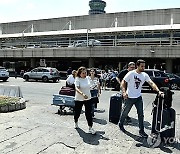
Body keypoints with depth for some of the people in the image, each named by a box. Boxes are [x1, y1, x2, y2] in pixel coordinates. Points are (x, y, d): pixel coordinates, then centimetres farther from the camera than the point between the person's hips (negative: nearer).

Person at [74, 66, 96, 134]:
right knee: (77, 112, 13)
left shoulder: (87, 78, 1)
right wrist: (82, 94, -47)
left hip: (88, 98, 4)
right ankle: (76, 122, 42)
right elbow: (77, 88, -31)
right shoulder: (77, 79, -16)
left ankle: (90, 128, 3)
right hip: (79, 99, -3)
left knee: (89, 113, -2)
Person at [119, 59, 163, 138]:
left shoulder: (145, 75, -2)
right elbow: (123, 82, -11)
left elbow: (151, 83, -10)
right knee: (125, 112, 11)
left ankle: (141, 131, 14)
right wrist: (124, 92, -23)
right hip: (129, 97, -4)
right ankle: (121, 125, 35)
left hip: (138, 97, 4)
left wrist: (158, 91, -24)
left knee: (141, 114, 3)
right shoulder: (131, 73, -14)